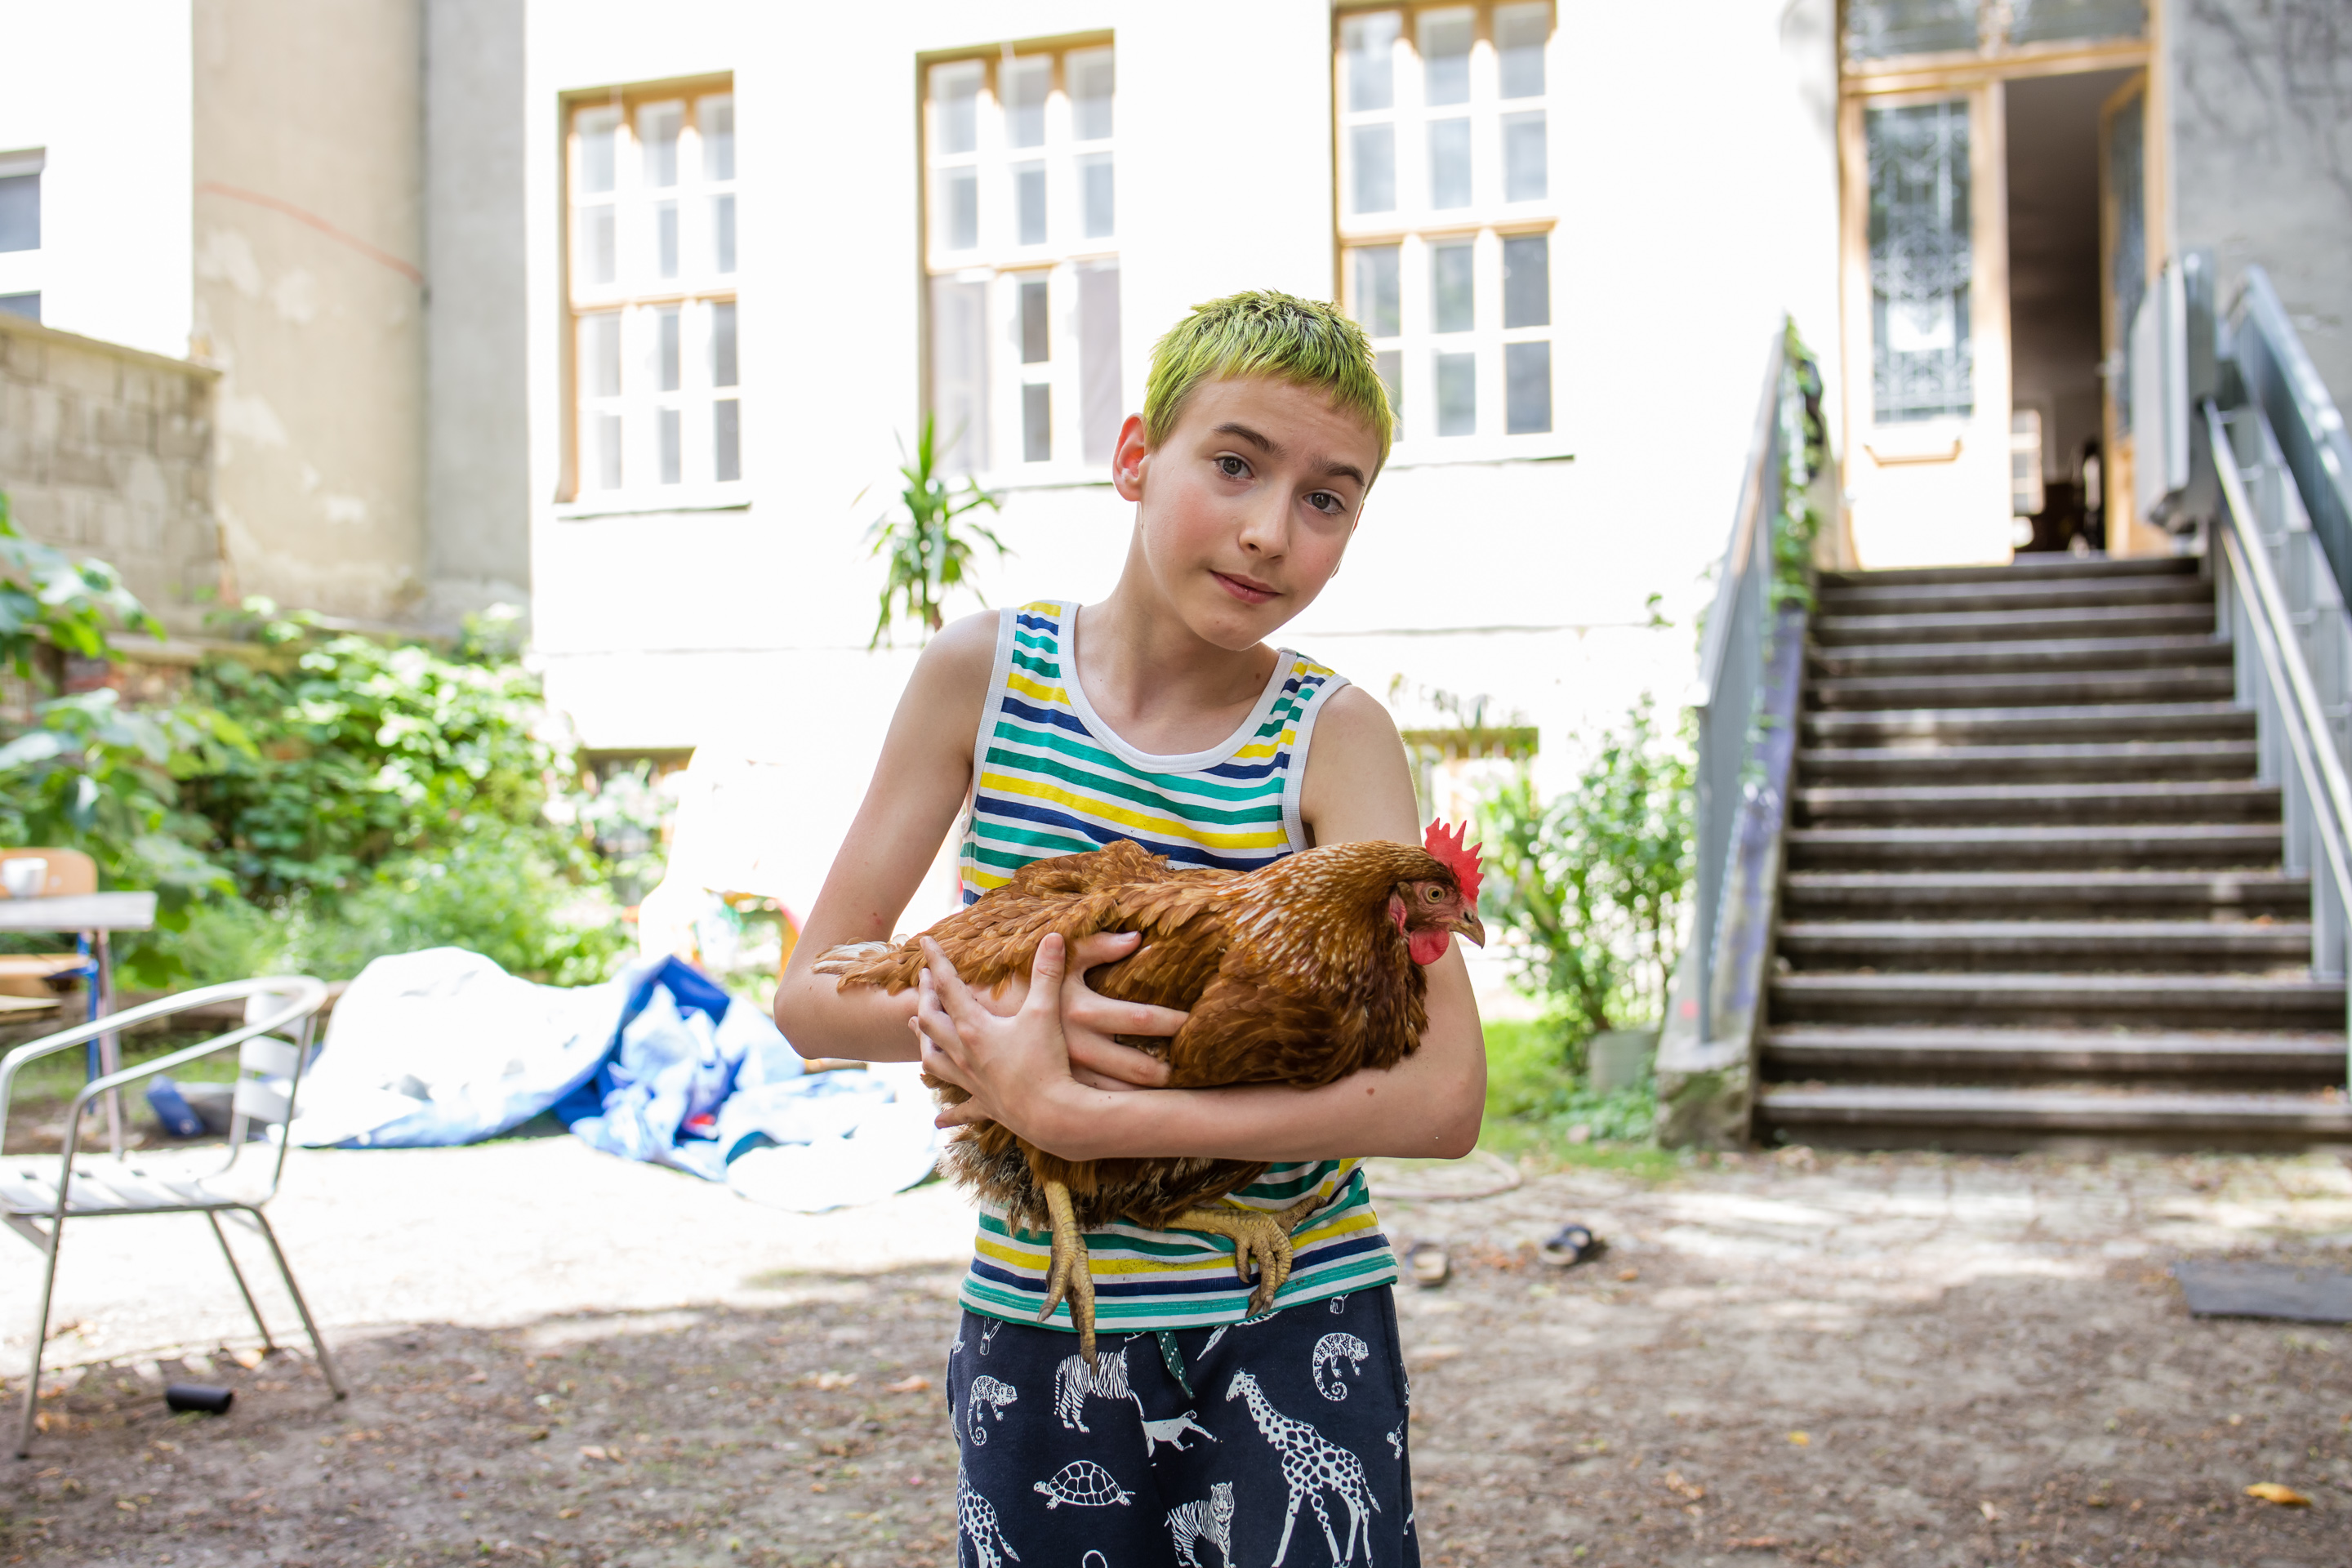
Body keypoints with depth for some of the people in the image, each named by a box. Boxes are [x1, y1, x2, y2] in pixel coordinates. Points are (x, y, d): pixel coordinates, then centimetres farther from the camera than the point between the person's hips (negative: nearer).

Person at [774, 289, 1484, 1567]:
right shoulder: (983, 671, -5)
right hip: (1037, 1315, 1)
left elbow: (1443, 1098, -20)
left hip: (1292, 1324, -1)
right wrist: (991, 1004, -23)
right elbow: (811, 996, -2)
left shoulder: (1332, 736, -9)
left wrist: (1072, 1116, -25)